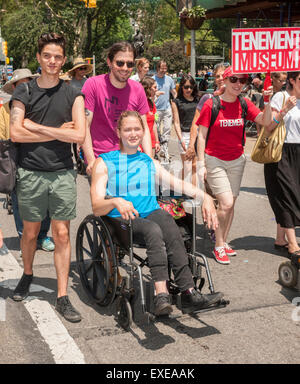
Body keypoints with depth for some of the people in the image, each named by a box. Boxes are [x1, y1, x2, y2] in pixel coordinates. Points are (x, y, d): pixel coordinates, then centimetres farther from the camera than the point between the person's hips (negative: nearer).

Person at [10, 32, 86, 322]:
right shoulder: (24, 92, 3)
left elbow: (79, 135, -9)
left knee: (62, 234, 1)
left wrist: (37, 127, -10)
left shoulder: (72, 95, 4)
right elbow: (16, 133, -9)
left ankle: (62, 297, 8)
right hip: (31, 173, 0)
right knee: (30, 233, 12)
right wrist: (57, 131, -9)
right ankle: (27, 275, 39)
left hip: (62, 173, 0)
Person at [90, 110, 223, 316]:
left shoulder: (150, 162, 26)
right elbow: (97, 207, 1)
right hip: (122, 220, -3)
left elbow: (177, 183, 13)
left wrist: (204, 197, -5)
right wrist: (115, 201, -22)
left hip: (152, 213, 3)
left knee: (167, 221, -33)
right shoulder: (104, 162, 12)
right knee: (153, 230, -35)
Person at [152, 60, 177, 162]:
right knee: (156, 130, 2)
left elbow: (174, 93, 15)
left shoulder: (169, 79, 9)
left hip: (167, 109, 3)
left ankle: (164, 150, 4)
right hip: (156, 109, -3)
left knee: (167, 129, -1)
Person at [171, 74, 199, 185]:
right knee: (187, 167, -3)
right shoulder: (176, 102, 1)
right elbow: (177, 122, -3)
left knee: (194, 165, 5)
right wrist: (181, 139, -12)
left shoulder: (197, 100, 11)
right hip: (185, 135, -3)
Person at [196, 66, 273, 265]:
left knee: (231, 204, 9)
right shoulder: (211, 104, -10)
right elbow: (202, 136, -8)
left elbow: (266, 121, -7)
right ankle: (219, 246, 3)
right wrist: (201, 164, -11)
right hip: (214, 160, -4)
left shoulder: (244, 104, 2)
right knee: (226, 203, -12)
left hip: (236, 160, 5)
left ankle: (223, 242, 25)